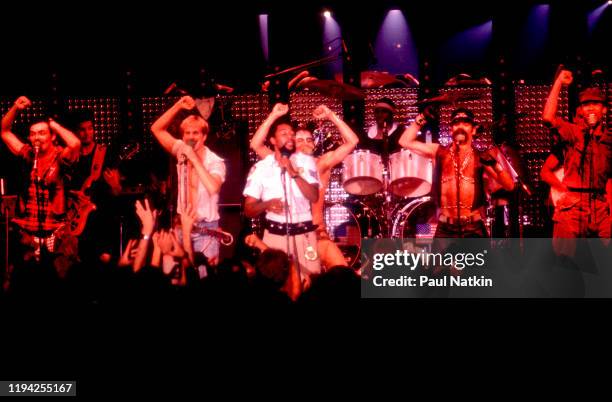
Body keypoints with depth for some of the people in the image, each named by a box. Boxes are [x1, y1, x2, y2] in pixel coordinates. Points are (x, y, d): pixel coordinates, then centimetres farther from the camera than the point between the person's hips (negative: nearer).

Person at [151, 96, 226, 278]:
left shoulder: (216, 162, -13)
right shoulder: (181, 151, 1)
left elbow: (213, 188, -32)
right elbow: (156, 129, 1)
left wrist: (195, 158, -27)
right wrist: (178, 106, -9)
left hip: (205, 230, -5)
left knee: (203, 277, -6)